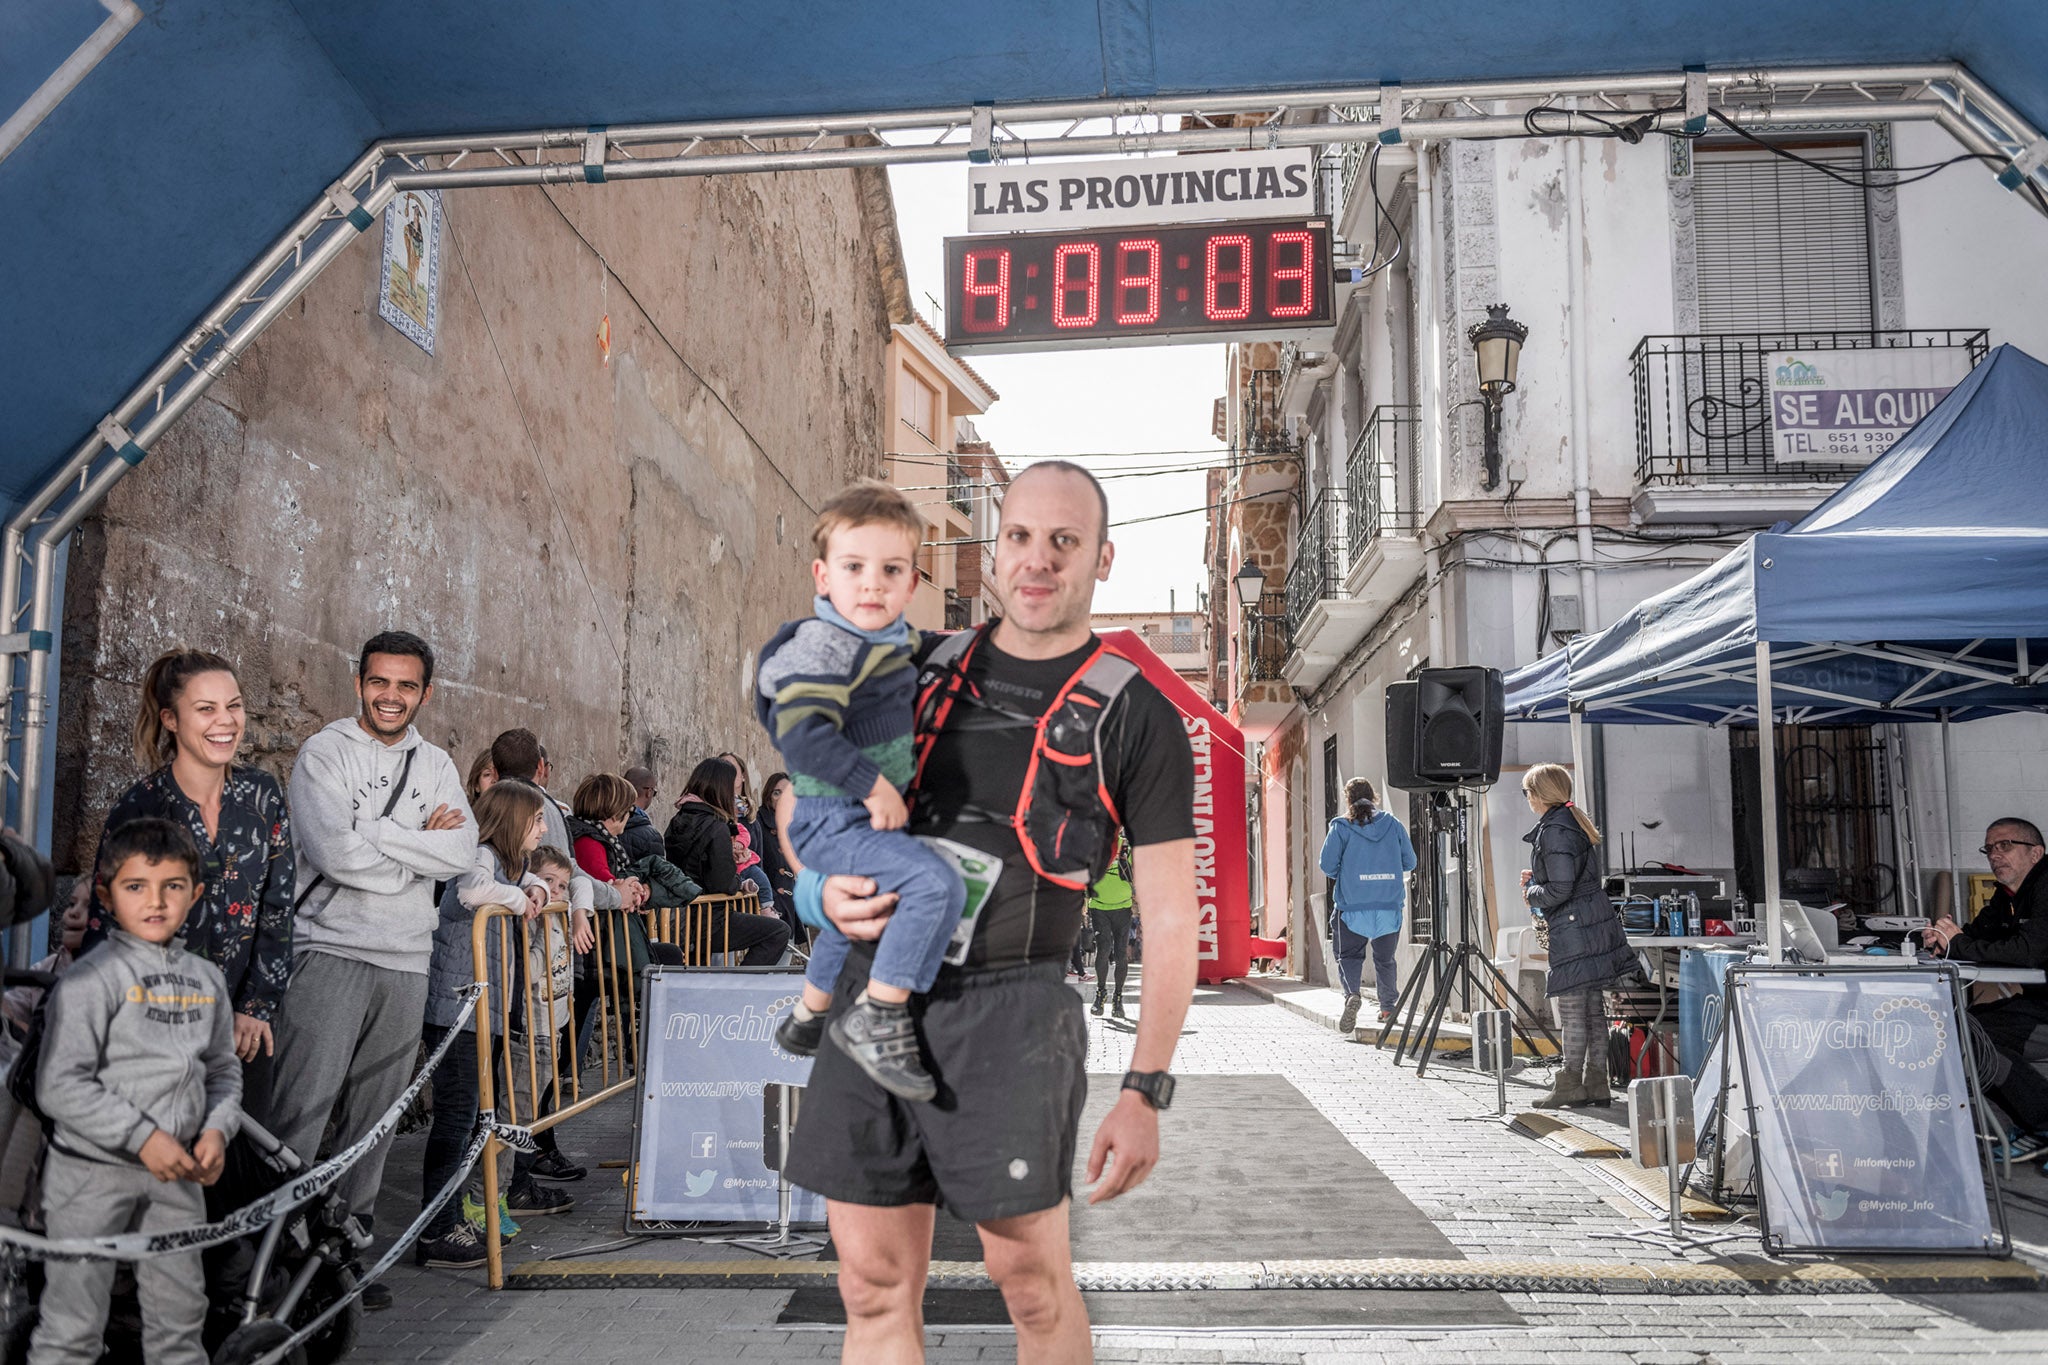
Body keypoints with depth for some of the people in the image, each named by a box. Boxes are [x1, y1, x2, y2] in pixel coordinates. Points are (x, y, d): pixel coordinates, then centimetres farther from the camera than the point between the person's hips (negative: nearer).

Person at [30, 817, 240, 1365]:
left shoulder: (207, 979, 7)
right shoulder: (91, 978, -12)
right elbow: (59, 1086, -17)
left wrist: (218, 1128, -3)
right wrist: (143, 1138, -19)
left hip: (177, 1173, 5)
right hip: (93, 1172, -5)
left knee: (181, 1315, 16)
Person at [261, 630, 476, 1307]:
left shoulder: (436, 765, 13)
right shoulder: (326, 753, -1)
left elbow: (462, 853, -2)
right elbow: (335, 853, -16)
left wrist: (375, 833, -10)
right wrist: (420, 845, -5)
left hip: (407, 962, 5)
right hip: (332, 952, -4)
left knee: (373, 1119, 9)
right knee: (299, 1112, -7)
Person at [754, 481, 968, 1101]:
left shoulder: (896, 639, 5)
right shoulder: (829, 646, -23)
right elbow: (801, 733, -32)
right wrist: (873, 786, -29)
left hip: (867, 815, 10)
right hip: (836, 821, -10)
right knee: (938, 885, -27)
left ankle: (809, 1015, 54)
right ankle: (877, 1016, -17)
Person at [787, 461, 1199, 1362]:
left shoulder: (1135, 718, 0)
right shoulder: (922, 672, 12)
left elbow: (1170, 915, -2)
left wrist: (1145, 1092, -8)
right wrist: (824, 889, -2)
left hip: (1004, 1008, -3)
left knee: (1033, 1281, 4)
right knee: (874, 1286, 8)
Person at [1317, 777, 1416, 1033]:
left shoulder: (1341, 827, -2)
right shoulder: (1393, 825, 5)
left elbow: (1327, 865, -6)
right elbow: (1410, 862, 7)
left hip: (1353, 905, -2)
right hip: (1390, 905, 2)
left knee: (1349, 955, 7)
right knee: (1385, 958, 17)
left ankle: (1352, 994, -18)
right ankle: (1388, 1009, 18)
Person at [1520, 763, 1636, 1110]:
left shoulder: (1553, 830, -16)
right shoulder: (1573, 823, 14)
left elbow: (1560, 889, -20)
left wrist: (1533, 893, -2)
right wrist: (1538, 878, 14)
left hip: (1573, 928, -10)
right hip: (1595, 923, 10)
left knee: (1571, 1010, -3)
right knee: (1592, 1009, 11)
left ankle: (1570, 1084, 2)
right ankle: (1596, 1084, 15)